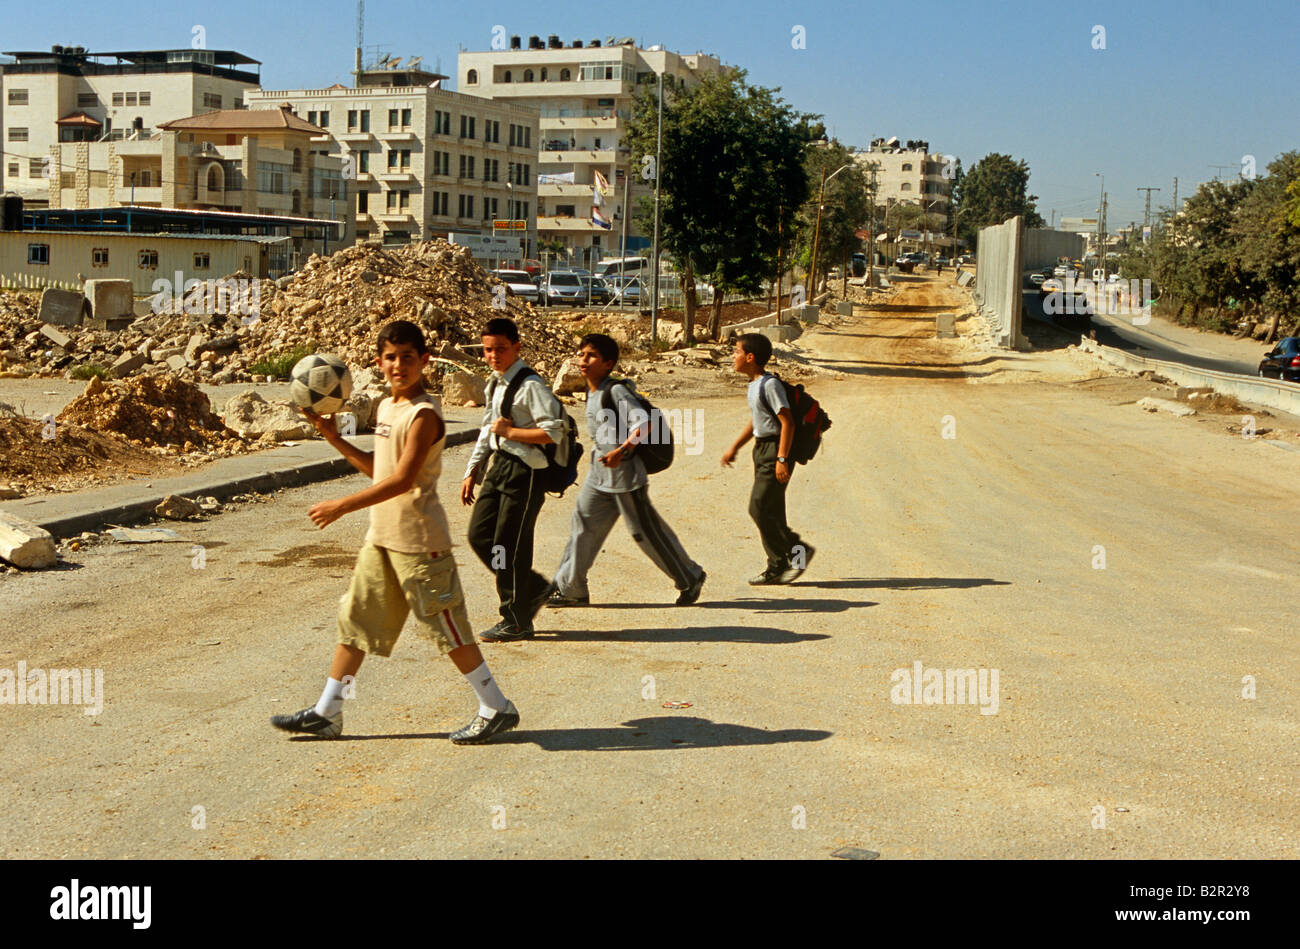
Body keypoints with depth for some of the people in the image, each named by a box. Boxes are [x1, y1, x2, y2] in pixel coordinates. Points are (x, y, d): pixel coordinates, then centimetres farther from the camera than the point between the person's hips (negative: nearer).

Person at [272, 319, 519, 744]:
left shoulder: (424, 414, -16)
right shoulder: (388, 408, 11)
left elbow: (402, 480, -23)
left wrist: (342, 506, -24)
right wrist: (334, 439, 12)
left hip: (419, 542, -9)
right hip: (381, 537, 9)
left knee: (447, 628, -1)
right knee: (354, 621, 12)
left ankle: (497, 709, 11)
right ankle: (326, 713, 21)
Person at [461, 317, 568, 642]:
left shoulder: (530, 386, -16)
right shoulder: (495, 384, 13)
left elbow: (554, 433, -22)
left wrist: (510, 431, -18)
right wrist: (472, 471, 21)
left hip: (525, 472, -9)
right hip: (499, 466, 9)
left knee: (509, 545, -3)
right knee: (479, 535, 8)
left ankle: (516, 622, 11)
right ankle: (535, 589, 25)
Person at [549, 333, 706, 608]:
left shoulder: (616, 391, -17)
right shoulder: (592, 393, 9)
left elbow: (644, 425, -25)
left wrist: (621, 452, -31)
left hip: (625, 474, -8)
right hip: (599, 474, 8)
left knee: (645, 531, 0)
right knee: (583, 525, 6)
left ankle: (690, 578, 16)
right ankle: (569, 588, 13)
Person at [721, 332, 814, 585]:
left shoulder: (769, 385, -17)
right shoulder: (754, 384, 13)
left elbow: (787, 422, -21)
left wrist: (782, 459, -24)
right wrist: (734, 448, 26)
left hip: (775, 450, -10)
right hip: (762, 450, 10)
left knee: (759, 508, -9)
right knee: (770, 512, 10)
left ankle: (798, 550, 2)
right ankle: (777, 566, 17)